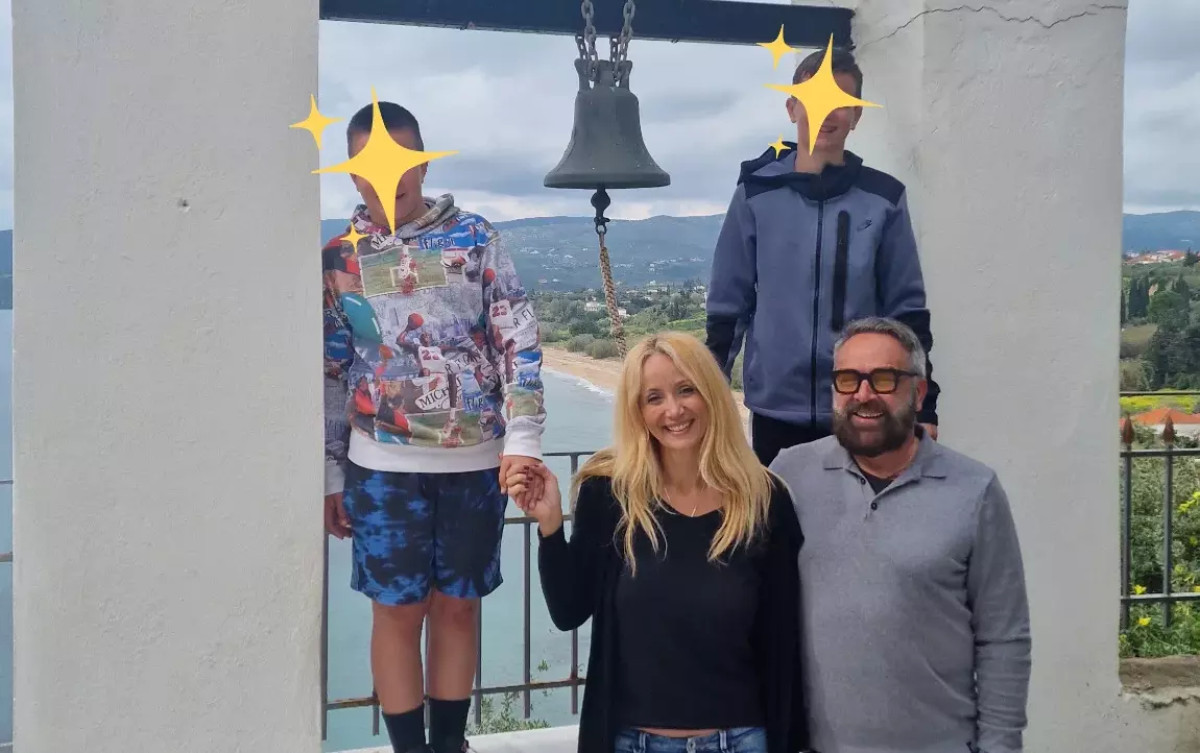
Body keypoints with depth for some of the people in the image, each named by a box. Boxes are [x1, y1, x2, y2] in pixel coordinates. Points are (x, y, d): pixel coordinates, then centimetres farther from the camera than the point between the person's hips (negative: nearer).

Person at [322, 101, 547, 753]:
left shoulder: (474, 236, 2)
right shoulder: (339, 259, 5)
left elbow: (520, 342, 0)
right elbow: (329, 376, 8)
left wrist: (523, 440, -9)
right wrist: (330, 477, 6)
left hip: (476, 460, 0)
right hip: (383, 465, 0)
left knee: (458, 605, 10)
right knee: (398, 611, 5)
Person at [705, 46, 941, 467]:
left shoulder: (883, 200, 1)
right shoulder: (757, 195, 0)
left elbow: (907, 308, 3)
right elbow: (727, 304, 3)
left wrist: (923, 404, 1)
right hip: (777, 408, 0)